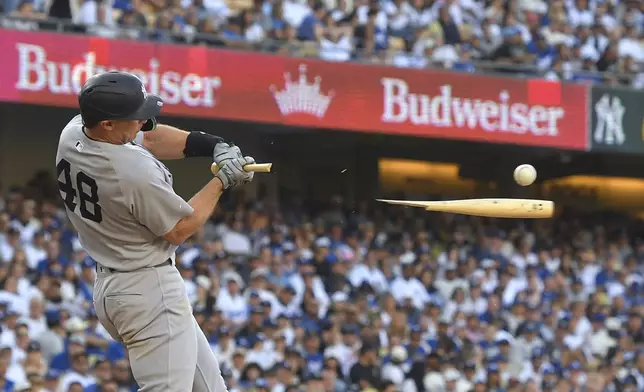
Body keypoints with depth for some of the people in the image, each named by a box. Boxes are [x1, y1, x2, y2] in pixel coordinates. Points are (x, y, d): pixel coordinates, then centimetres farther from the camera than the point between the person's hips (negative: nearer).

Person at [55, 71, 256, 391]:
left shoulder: (73, 133, -4)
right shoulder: (136, 171, -28)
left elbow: (149, 138, 11)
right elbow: (180, 229, -12)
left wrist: (214, 146, -1)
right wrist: (222, 180, -3)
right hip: (150, 290, -10)